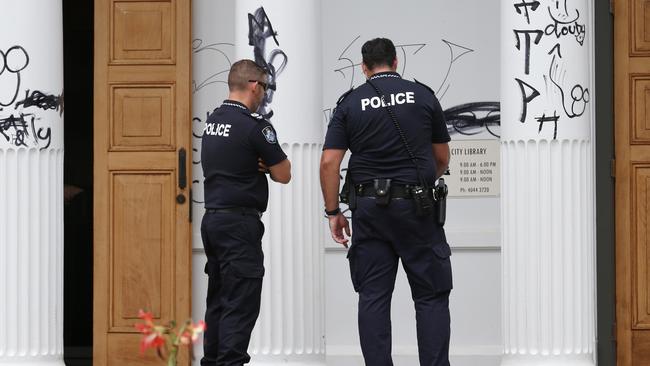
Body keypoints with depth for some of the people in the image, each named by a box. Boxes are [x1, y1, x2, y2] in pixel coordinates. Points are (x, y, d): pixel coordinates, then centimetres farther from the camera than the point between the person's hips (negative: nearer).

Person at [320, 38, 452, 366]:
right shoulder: (423, 96, 2)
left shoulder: (350, 103, 3)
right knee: (432, 296, 3)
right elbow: (442, 158, 10)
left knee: (372, 297, 5)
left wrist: (333, 212, 3)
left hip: (369, 208, 2)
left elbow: (329, 162, -4)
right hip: (416, 205, -1)